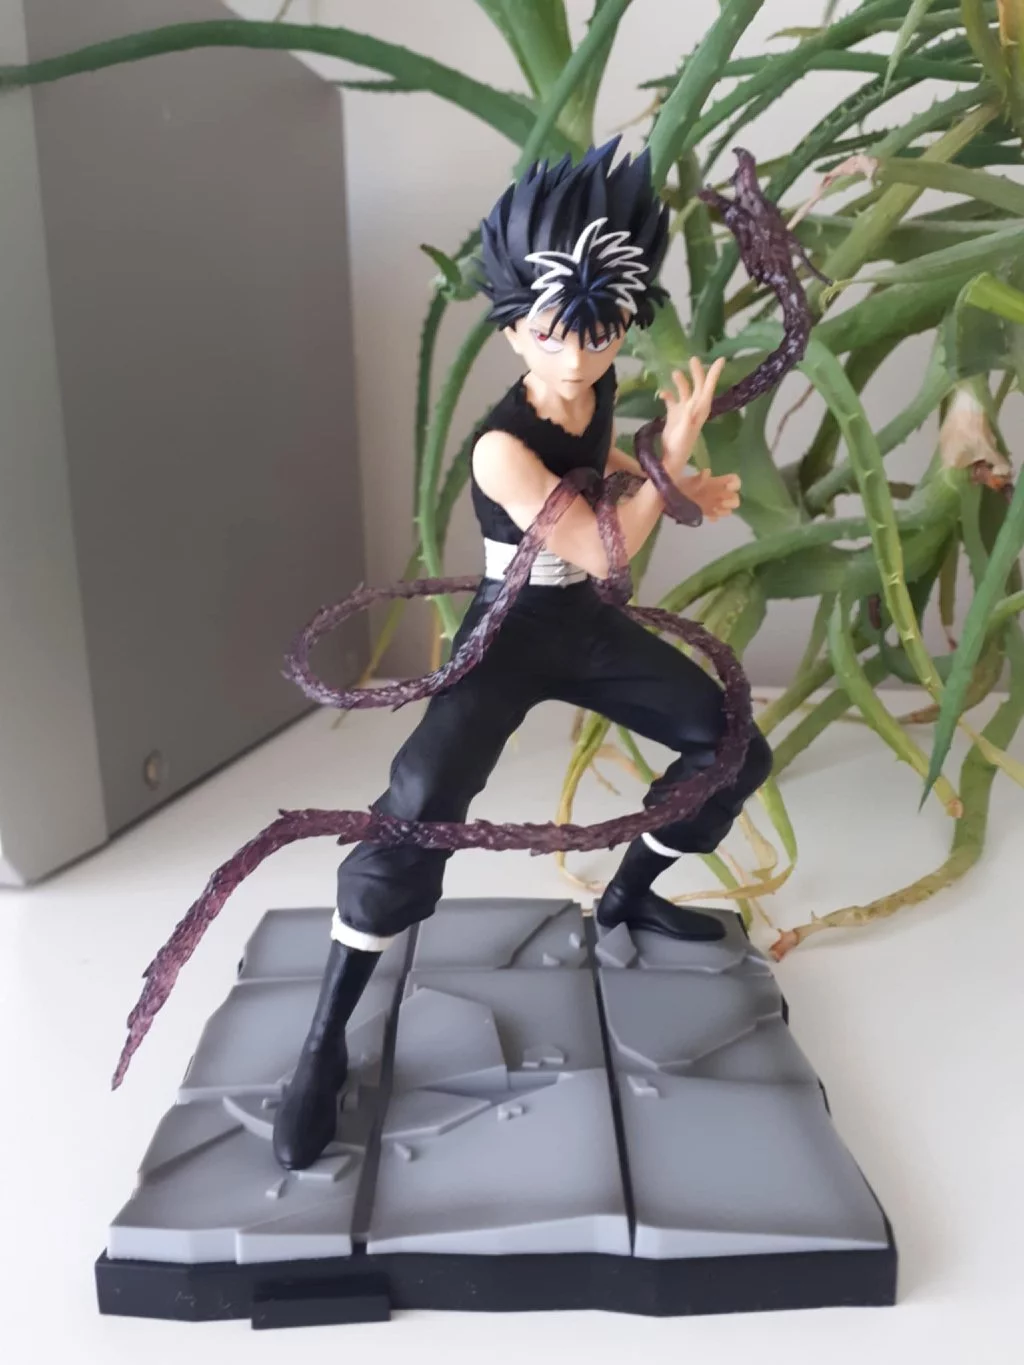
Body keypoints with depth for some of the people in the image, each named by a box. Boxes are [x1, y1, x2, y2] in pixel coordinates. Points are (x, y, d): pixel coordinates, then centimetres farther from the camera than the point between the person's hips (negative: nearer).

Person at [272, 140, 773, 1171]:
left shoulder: (595, 389, -5)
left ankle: (627, 896, 31)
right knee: (419, 811, -27)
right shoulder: (500, 447, -28)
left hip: (585, 626, 8)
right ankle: (325, 1044, -11)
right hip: (508, 637, -7)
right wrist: (676, 452, -20)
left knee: (735, 748, 9)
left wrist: (688, 488, 4)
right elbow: (604, 550, -25)